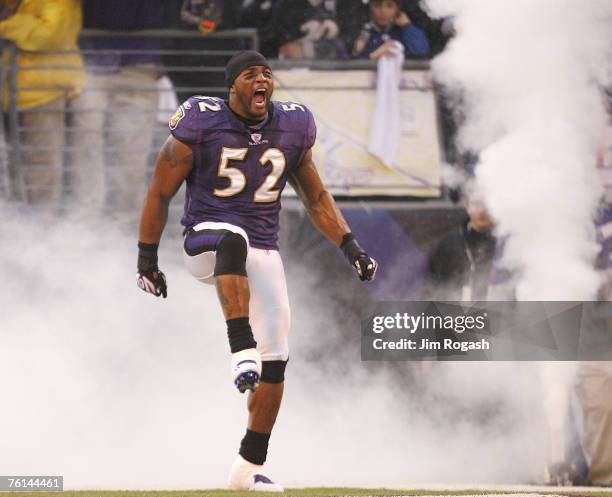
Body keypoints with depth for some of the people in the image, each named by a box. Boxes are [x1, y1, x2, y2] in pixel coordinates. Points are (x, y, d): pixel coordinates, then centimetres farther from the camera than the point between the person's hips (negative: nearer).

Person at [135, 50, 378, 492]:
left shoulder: (291, 128, 4)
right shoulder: (202, 124, -8)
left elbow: (317, 199, 16)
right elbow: (160, 193, 0)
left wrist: (350, 246, 4)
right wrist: (147, 258, 0)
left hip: (263, 252, 5)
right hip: (207, 240, -5)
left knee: (275, 359, 0)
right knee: (233, 238, -42)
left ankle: (250, 467, 13)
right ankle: (242, 351, -53)